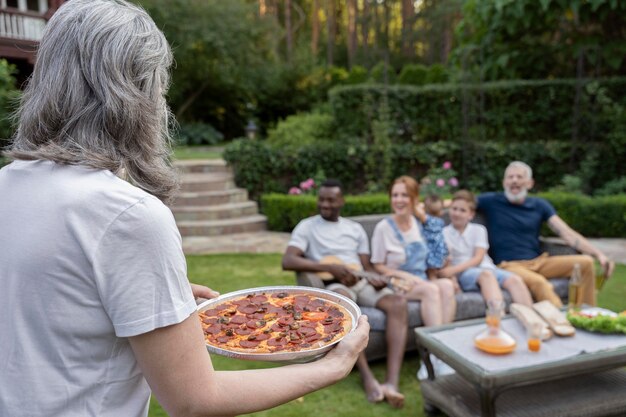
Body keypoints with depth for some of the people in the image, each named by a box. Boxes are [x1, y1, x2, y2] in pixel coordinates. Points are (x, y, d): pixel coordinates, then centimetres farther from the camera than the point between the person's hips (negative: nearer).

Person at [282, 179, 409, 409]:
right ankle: (368, 378, -36)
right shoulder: (307, 226, 8)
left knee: (398, 302, -28)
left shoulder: (355, 228, 21)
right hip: (333, 285, -4)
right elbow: (287, 261, -9)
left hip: (362, 282, 4)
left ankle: (392, 382, -37)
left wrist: (374, 277, -9)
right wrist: (331, 267, -18)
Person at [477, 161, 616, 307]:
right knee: (539, 282, -36)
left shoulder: (539, 205, 13)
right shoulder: (491, 201, 4)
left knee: (585, 262, -14)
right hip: (509, 265, -5)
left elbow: (567, 233, 5)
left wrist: (598, 254, -6)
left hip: (539, 262, 5)